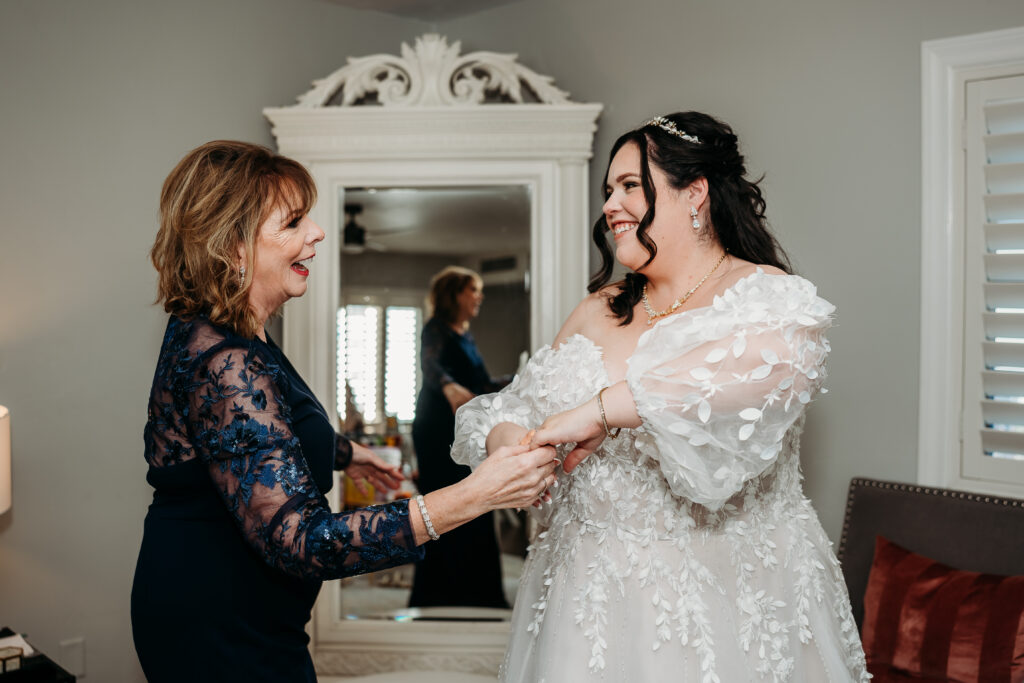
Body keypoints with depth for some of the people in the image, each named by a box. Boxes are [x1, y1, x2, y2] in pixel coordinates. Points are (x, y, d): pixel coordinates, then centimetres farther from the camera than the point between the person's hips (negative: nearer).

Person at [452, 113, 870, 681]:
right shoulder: (595, 314, 11)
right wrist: (505, 441, -12)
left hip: (724, 597, -4)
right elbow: (513, 408, 13)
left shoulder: (760, 292, -8)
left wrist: (603, 408, -34)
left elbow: (777, 354, -32)